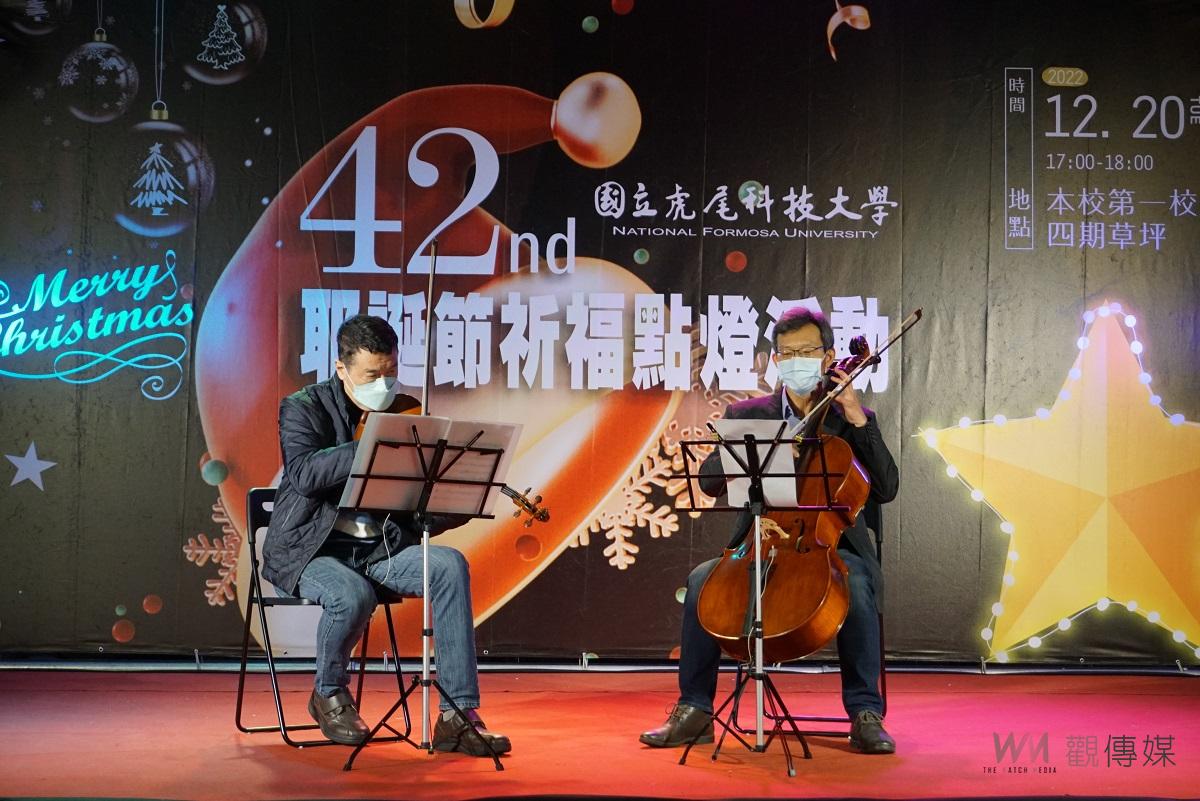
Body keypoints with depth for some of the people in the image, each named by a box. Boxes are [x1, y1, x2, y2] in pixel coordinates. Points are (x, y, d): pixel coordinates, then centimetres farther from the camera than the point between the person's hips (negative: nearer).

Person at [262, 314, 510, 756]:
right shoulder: (303, 408, -3)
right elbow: (304, 474, -24)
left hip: (381, 548, 4)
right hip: (311, 549, -4)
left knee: (450, 565, -24)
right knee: (353, 595, -35)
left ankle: (458, 715, -24)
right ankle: (329, 694, -1)